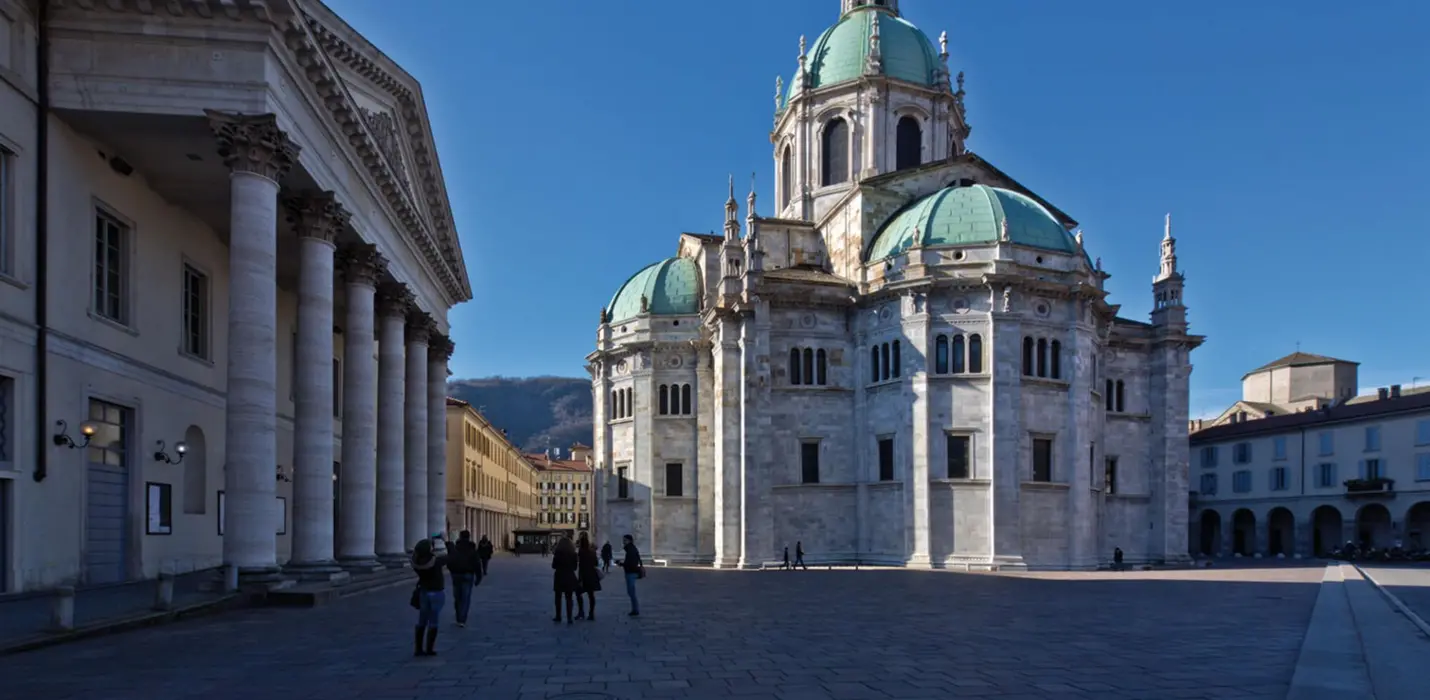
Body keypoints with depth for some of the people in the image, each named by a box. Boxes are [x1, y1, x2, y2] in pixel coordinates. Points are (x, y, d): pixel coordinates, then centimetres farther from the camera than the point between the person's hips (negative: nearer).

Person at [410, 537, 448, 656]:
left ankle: (418, 649, 15)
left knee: (422, 622, 13)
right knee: (433, 622, 4)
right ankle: (429, 649, 6)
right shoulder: (436, 561, -23)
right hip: (436, 594, -4)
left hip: (423, 592, 4)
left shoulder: (417, 563, -11)